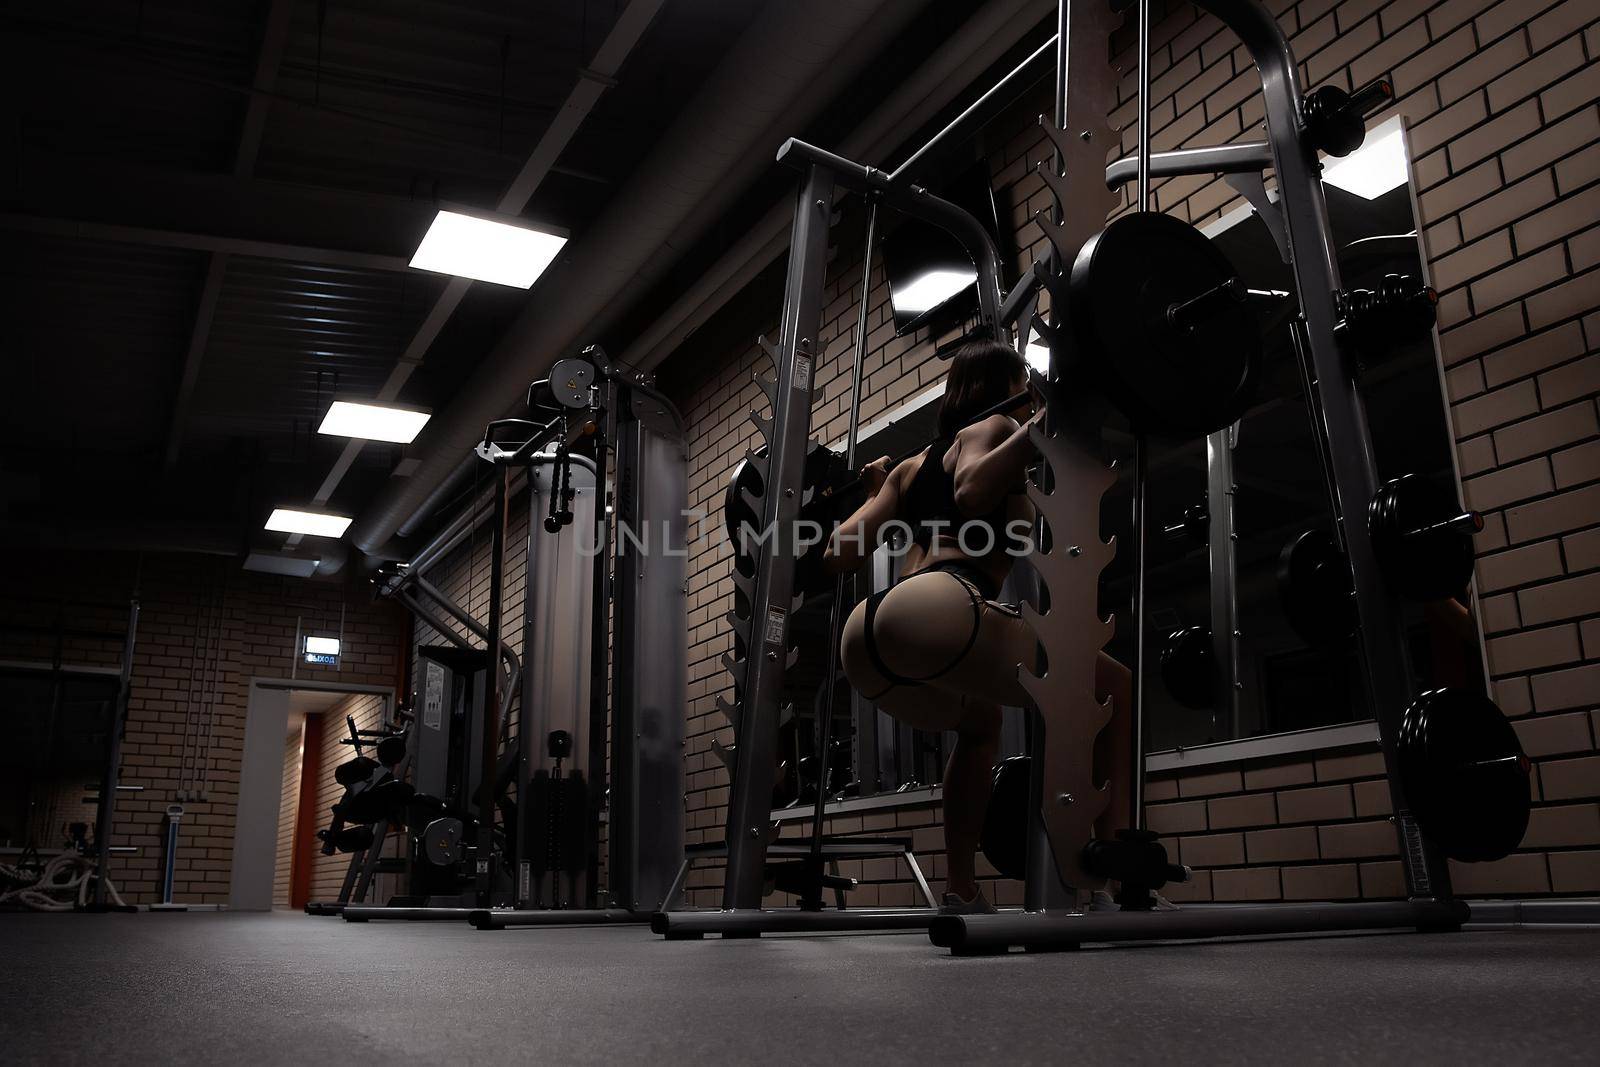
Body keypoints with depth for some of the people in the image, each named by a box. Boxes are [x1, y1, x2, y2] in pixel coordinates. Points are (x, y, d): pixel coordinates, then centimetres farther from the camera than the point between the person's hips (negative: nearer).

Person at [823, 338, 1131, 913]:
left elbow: (840, 552, 24)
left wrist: (875, 492, 41)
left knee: (980, 722, 35)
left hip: (862, 638, 8)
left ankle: (962, 893, 27)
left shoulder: (911, 465, 31)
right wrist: (1038, 424, -5)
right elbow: (973, 492, -10)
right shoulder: (993, 426, 13)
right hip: (933, 611, -8)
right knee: (1112, 689, 7)